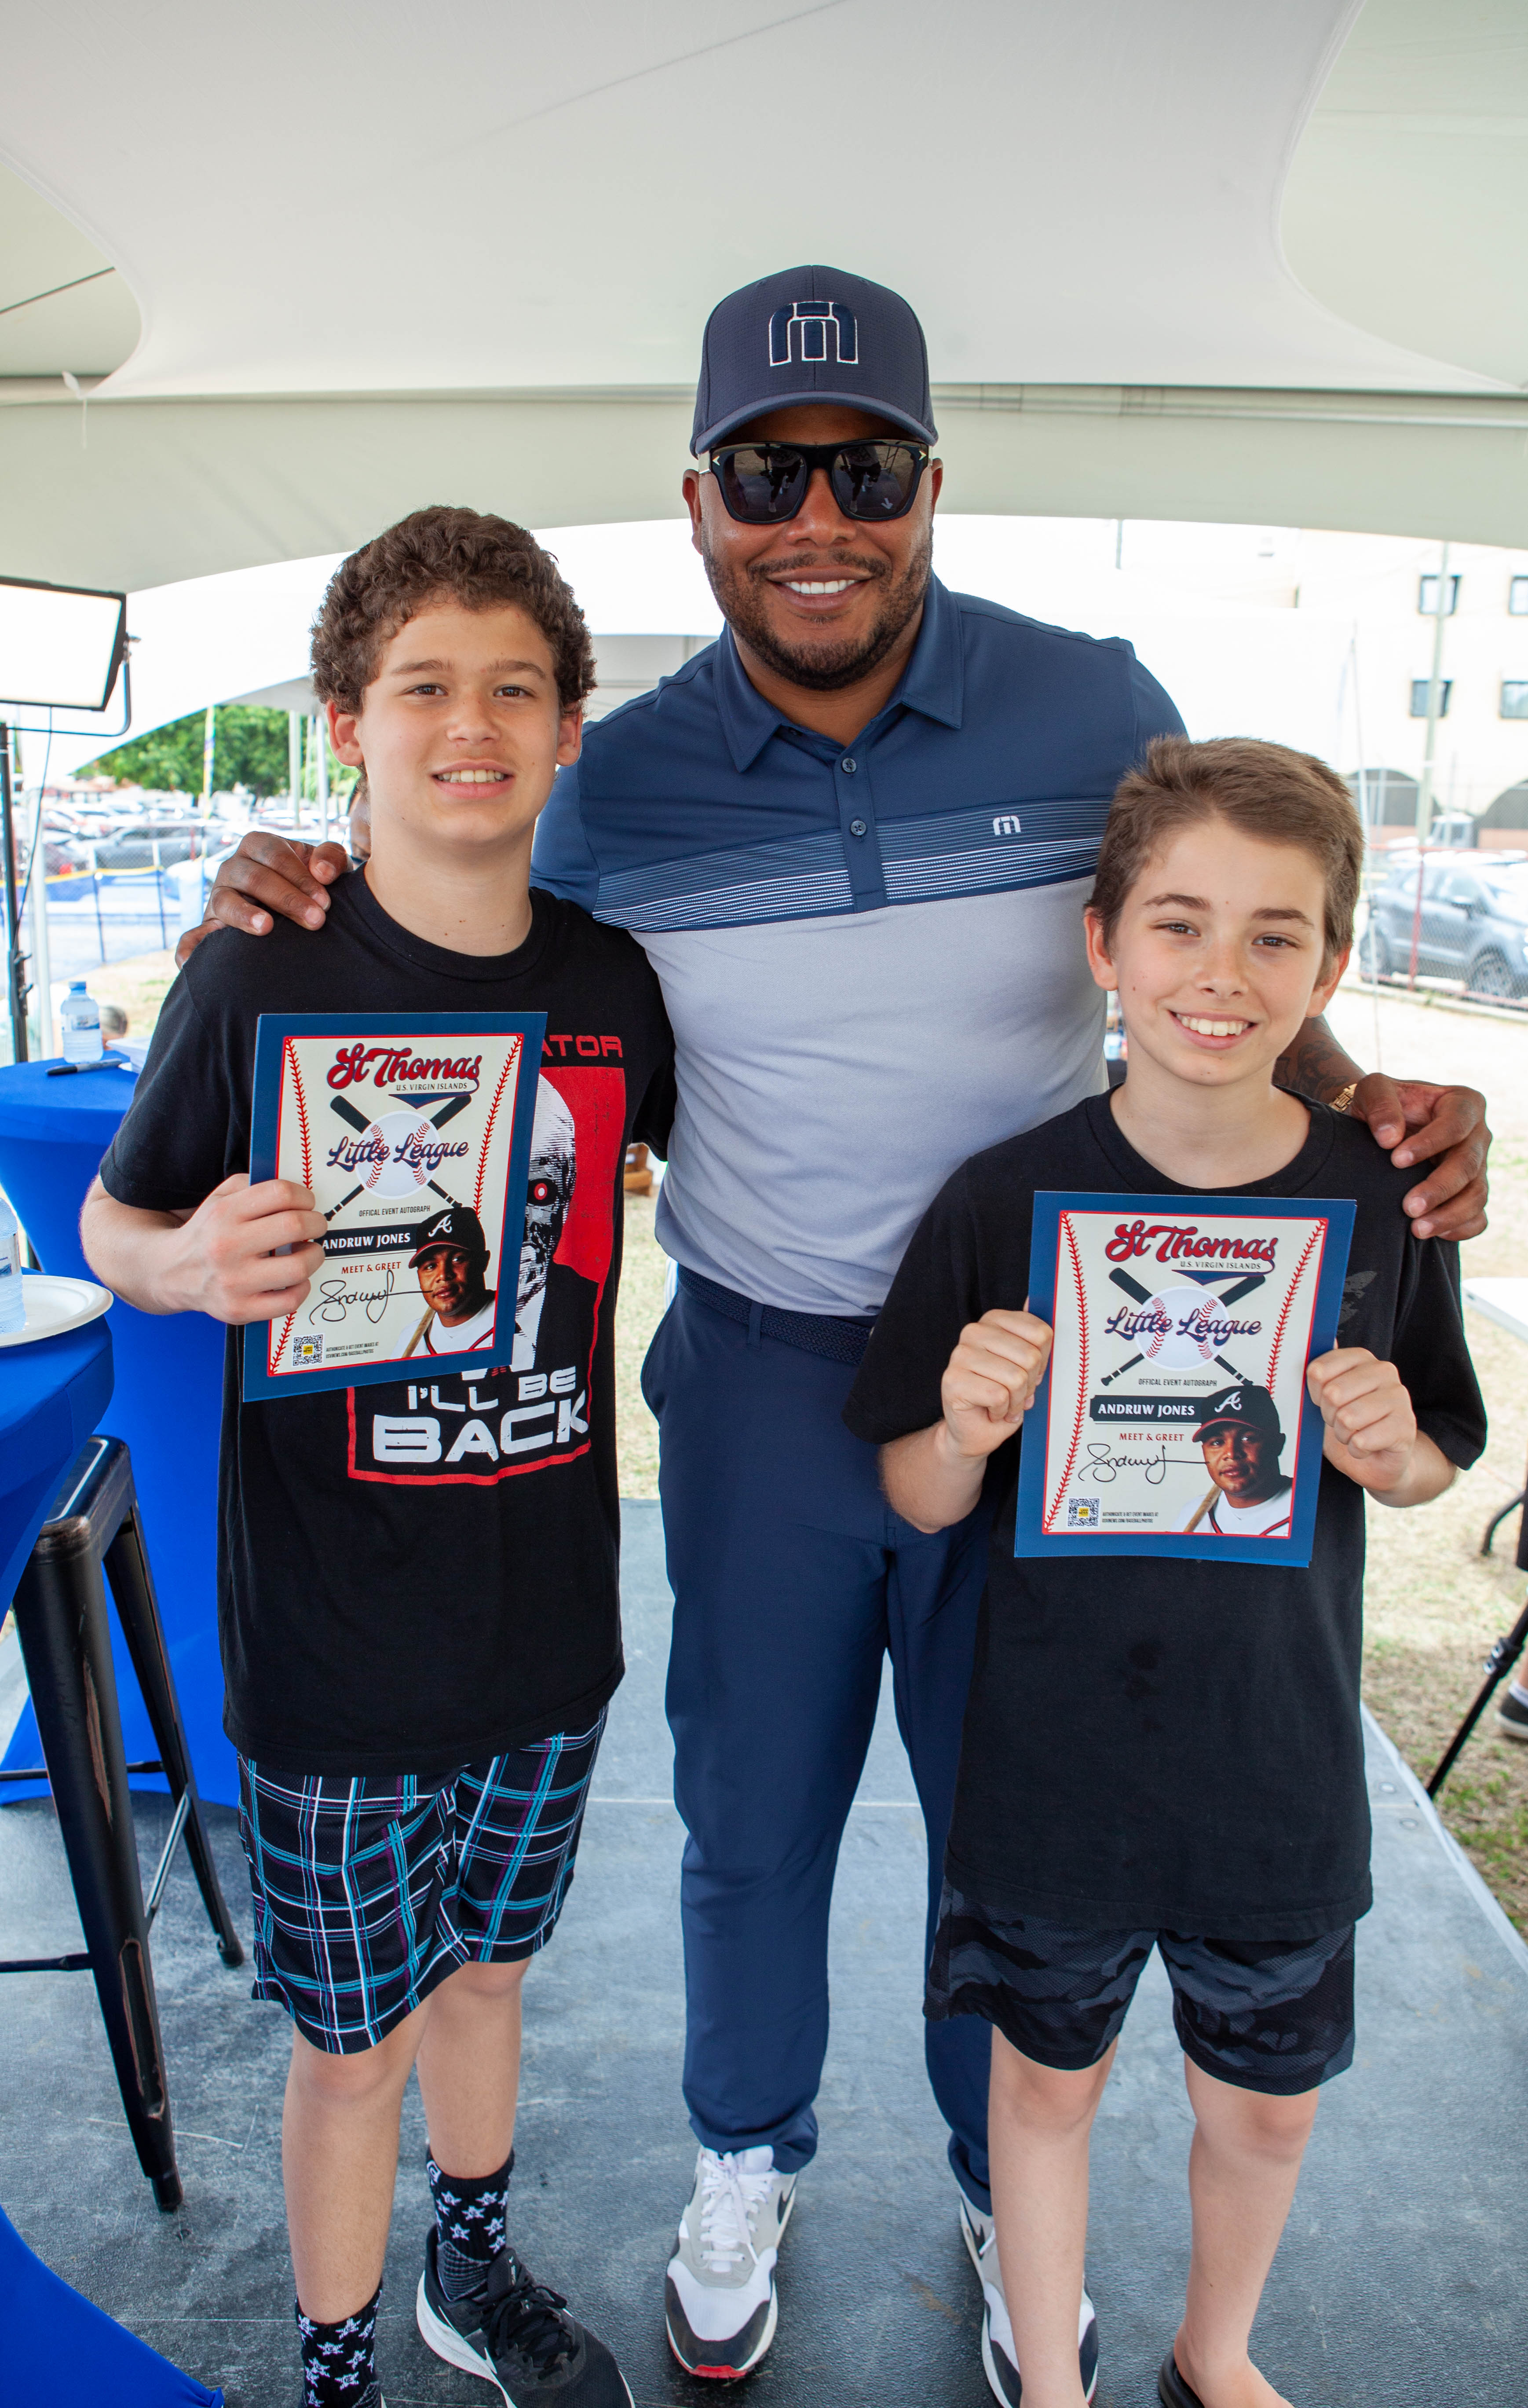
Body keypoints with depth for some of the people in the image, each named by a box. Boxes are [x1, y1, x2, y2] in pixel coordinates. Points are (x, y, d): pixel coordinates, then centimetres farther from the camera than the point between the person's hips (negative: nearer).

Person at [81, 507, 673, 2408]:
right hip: (330, 1639, -3)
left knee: (485, 1967, 25)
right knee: (355, 2038, 14)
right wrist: (195, 1263, -25)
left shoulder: (618, 982, -4)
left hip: (548, 1618, 4)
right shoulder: (260, 983, -14)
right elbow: (111, 1226, -4)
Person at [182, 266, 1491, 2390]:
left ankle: (1009, 2192, 48)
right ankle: (748, 2162, 49)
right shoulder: (614, 787, -7)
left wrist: (1366, 1108, -18)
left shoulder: (1097, 710, -9)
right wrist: (321, 927, -12)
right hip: (763, 1378, 1)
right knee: (751, 1816, 17)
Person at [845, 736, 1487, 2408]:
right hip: (1055, 1755, -2)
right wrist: (968, 1432, -28)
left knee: (1266, 2101, 22)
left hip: (1281, 1760, 2)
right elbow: (919, 1502, -7)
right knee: (1050, 2076, 19)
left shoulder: (1380, 1198, -9)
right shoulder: (1008, 1199, -15)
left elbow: (1437, 1455, 5)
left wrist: (1391, 1452, -17)